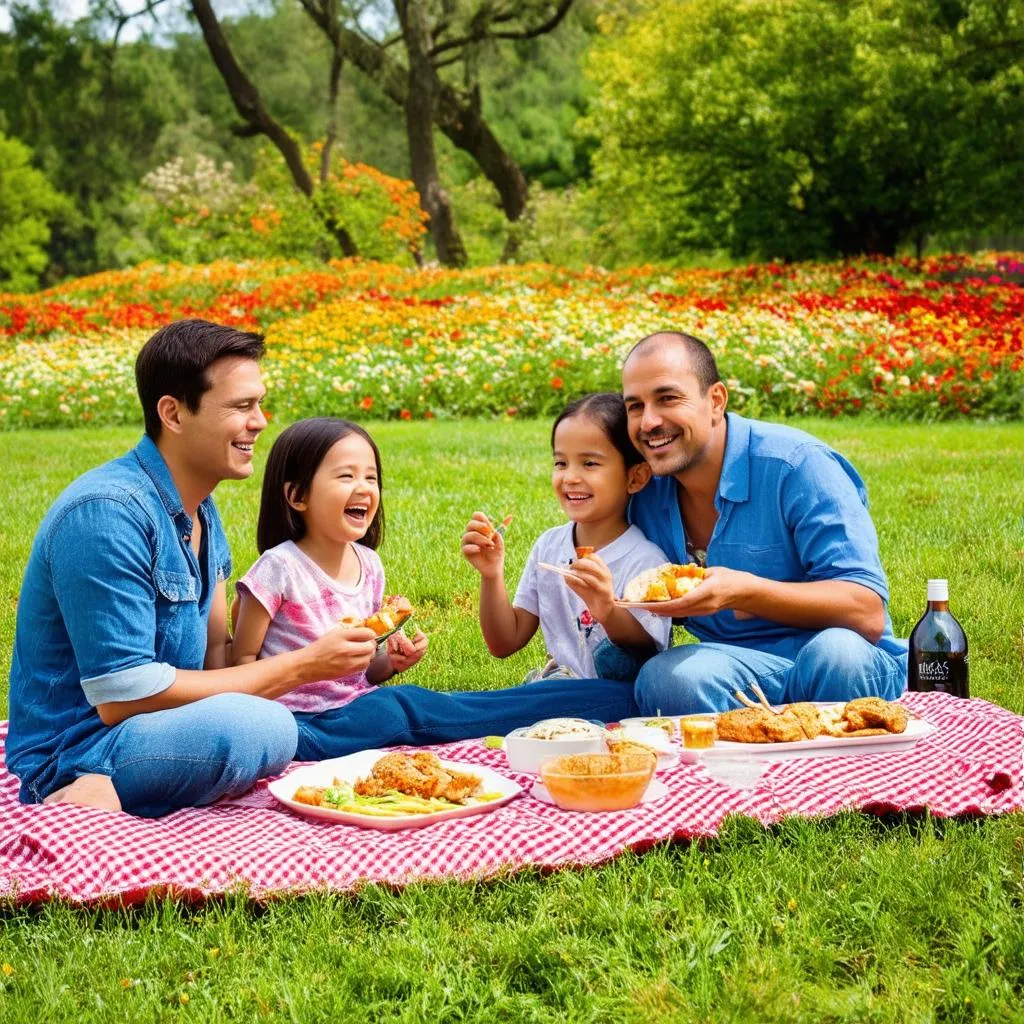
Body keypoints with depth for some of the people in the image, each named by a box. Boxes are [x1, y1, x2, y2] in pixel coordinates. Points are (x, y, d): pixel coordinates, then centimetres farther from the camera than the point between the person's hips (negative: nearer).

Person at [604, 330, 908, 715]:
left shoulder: (797, 465, -13)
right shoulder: (643, 491, 3)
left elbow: (869, 614, -20)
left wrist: (742, 591, -31)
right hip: (739, 675, 3)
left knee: (836, 652, -39)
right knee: (664, 676, -31)